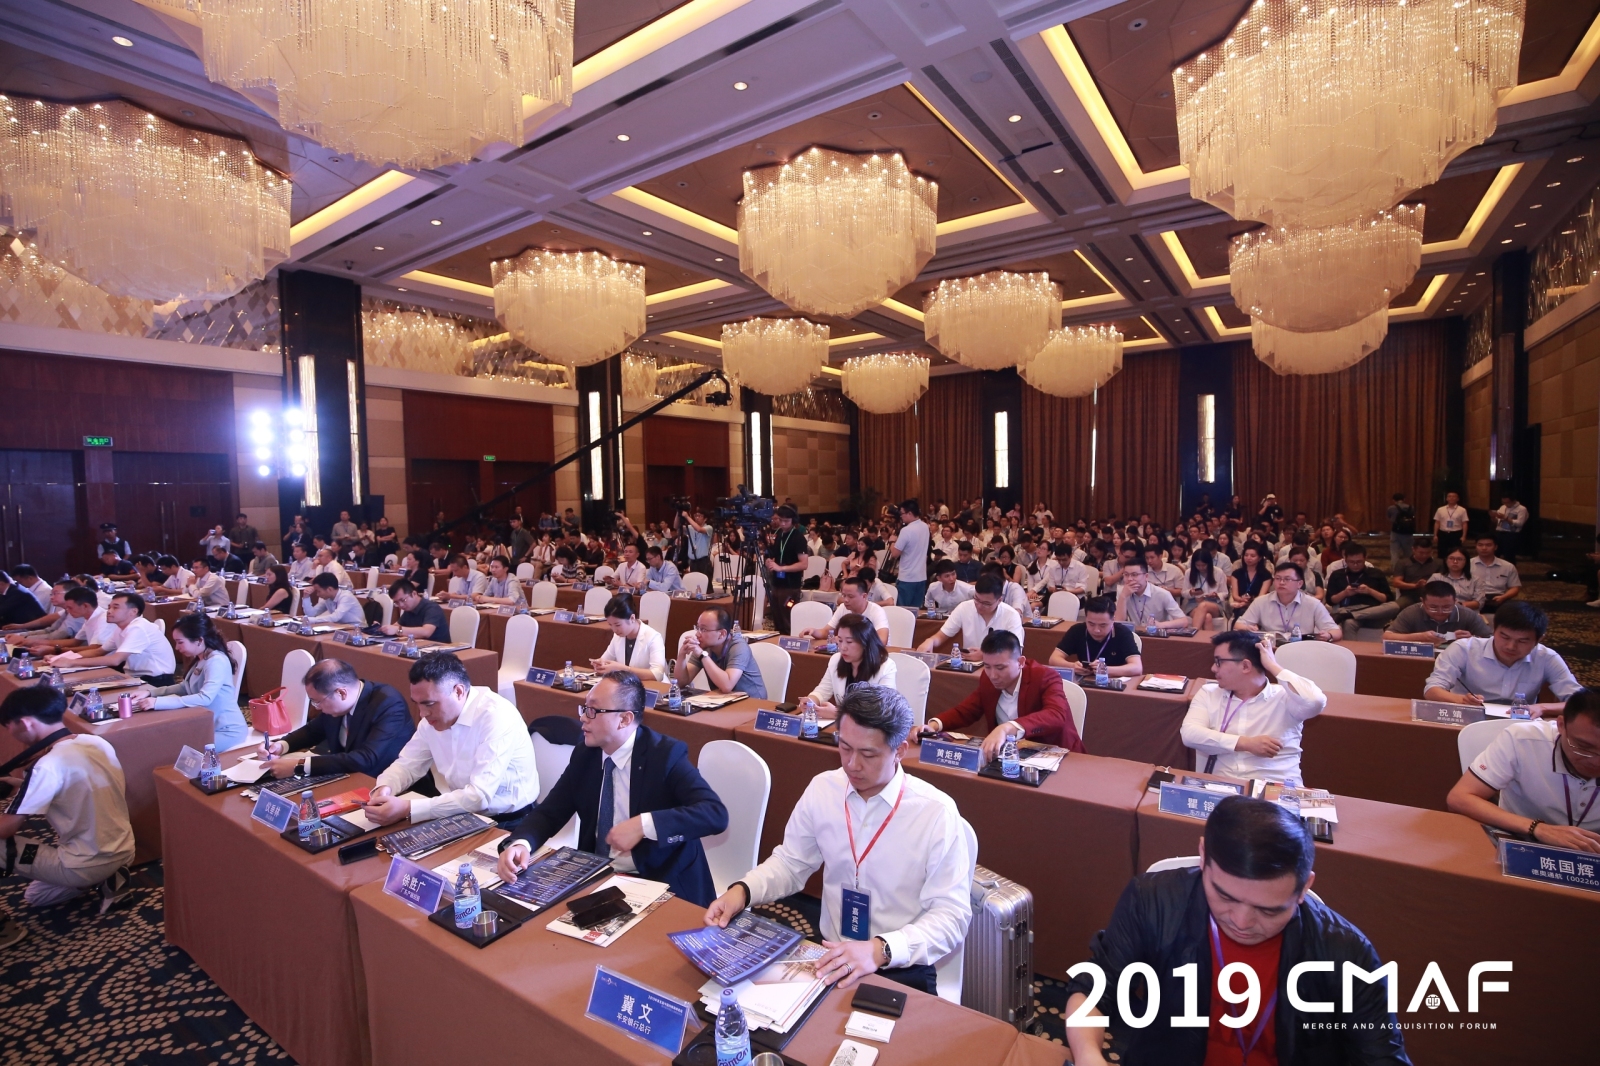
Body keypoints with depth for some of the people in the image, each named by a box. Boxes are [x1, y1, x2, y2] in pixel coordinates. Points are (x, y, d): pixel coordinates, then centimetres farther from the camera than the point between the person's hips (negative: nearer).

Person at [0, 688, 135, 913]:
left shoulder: (47, 765, -22)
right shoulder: (99, 742, -1)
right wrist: (25, 785, 19)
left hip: (88, 866, -8)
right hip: (123, 851, 8)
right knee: (34, 895, 29)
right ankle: (105, 879, 13)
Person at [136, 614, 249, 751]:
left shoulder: (216, 661, -20)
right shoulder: (200, 660, 10)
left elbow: (205, 698, -31)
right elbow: (185, 688, 22)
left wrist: (158, 702, -31)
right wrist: (150, 693, 8)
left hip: (227, 730, -9)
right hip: (208, 726, 9)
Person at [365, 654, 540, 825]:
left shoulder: (497, 716, -26)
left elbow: (479, 796, -29)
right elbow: (408, 764, 9)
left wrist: (407, 810, -32)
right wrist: (384, 788, -13)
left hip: (505, 821, -7)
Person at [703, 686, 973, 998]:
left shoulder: (937, 813, -14)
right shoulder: (822, 789, -2)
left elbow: (951, 916, -13)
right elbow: (790, 863, 9)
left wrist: (880, 950, -27)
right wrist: (742, 890, -10)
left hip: (901, 972, -4)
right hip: (828, 958, 5)